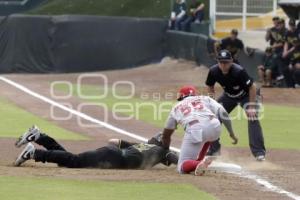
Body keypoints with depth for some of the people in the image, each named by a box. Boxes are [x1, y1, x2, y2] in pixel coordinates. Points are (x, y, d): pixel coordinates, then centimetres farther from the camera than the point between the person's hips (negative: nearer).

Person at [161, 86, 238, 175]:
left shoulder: (177, 107, 32)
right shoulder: (205, 99, 31)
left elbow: (166, 134, 37)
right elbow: (222, 113, 14)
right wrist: (231, 133, 15)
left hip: (194, 130, -2)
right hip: (214, 127, 2)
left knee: (182, 167, 2)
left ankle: (197, 164, -30)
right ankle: (198, 163, 25)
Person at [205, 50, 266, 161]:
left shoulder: (239, 71, -37)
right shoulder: (214, 71, -22)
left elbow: (252, 87, -30)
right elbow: (210, 86, -2)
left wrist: (251, 107, -31)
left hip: (246, 95, -5)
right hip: (229, 96, 5)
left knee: (253, 119, -25)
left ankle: (259, 152, -23)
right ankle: (213, 149, 14)